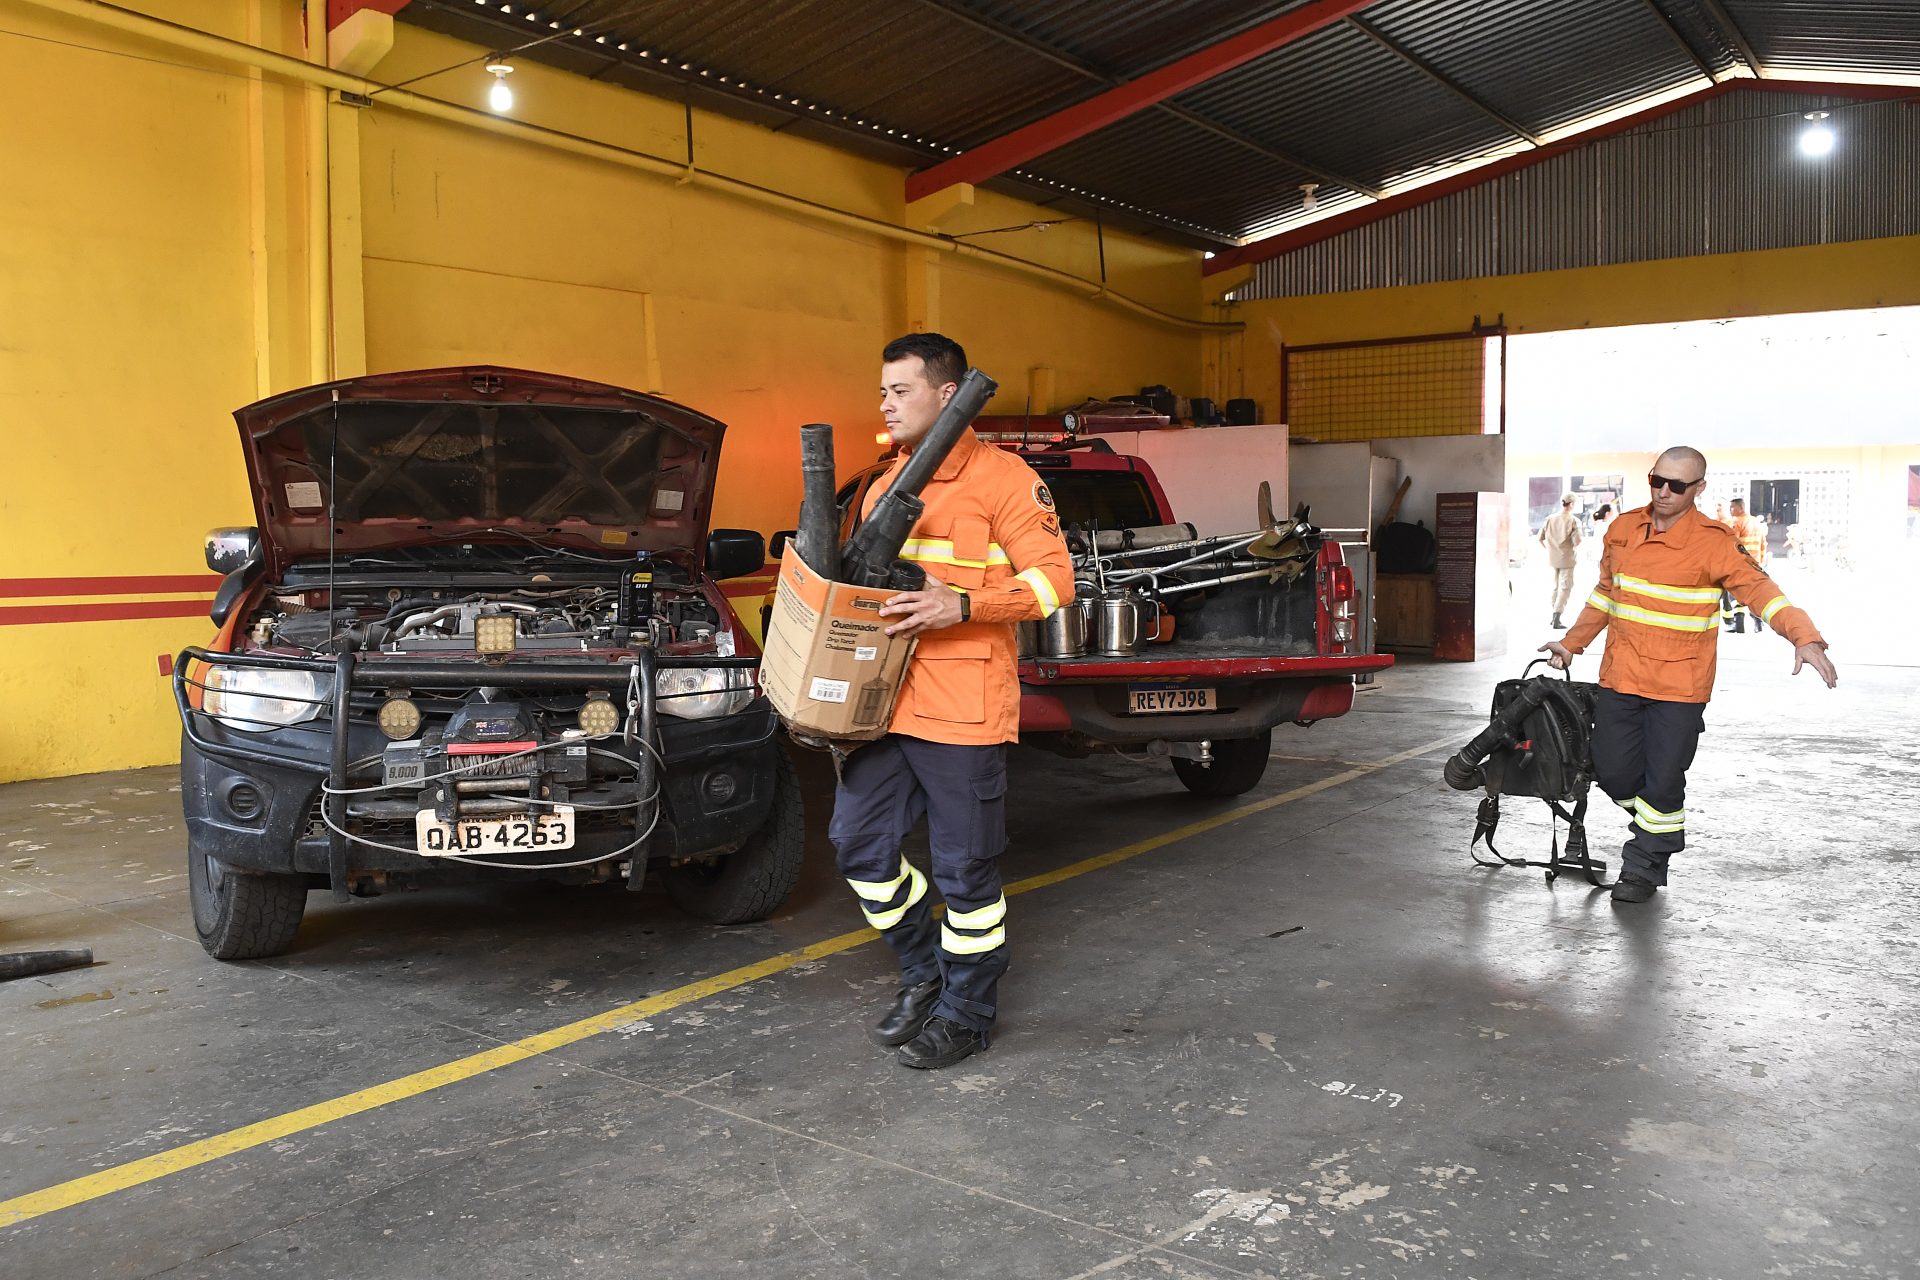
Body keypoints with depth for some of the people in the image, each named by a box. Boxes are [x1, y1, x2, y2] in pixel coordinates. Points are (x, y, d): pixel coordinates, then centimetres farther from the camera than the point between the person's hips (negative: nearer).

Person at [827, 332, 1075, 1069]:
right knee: (859, 842, 8)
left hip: (963, 711, -7)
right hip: (887, 701, 8)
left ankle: (967, 1013, 20)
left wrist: (960, 605, -24)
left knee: (964, 868, 2)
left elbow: (1054, 579, -12)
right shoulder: (884, 488, 18)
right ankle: (924, 972, 29)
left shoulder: (1002, 479, -6)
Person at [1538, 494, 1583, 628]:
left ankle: (1554, 616, 27)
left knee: (1556, 586, 19)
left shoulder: (1550, 518, 1)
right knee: (1565, 587, 0)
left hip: (1553, 558, 5)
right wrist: (1576, 550, 3)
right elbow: (1577, 542, -18)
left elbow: (1540, 538, 2)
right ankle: (1557, 618, -8)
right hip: (1567, 559, -5)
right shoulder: (1573, 520, -13)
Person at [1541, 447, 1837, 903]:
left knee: (1663, 780, -1)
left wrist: (1805, 637, -32)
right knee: (1613, 771, 4)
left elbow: (1759, 589, -17)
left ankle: (1645, 867, 18)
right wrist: (1571, 643, 20)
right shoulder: (1622, 529, 6)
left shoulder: (1714, 542, -10)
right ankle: (1655, 822, 35)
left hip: (1680, 686, -4)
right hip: (1620, 678, 4)